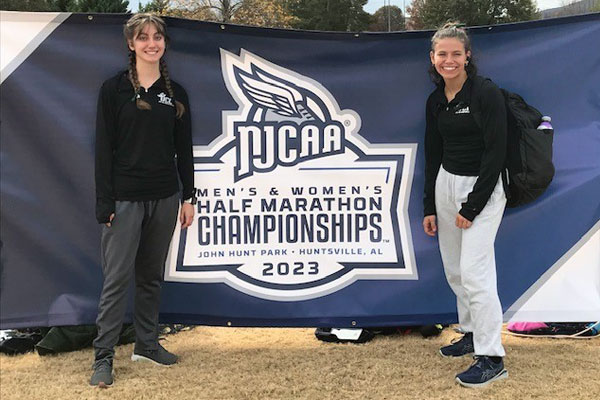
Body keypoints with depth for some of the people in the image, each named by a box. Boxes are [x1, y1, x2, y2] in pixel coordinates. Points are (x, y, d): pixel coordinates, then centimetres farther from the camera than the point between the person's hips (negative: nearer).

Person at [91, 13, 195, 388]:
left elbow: (184, 149, 10)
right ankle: (104, 357, 6)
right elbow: (103, 148, -5)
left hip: (164, 198, 4)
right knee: (117, 279, -3)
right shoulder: (114, 89, -3)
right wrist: (105, 203, -10)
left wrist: (188, 197, 7)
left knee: (152, 275, 13)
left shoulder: (175, 92, 7)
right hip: (125, 198, -4)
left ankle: (147, 344, 26)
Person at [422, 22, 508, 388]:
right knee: (454, 270, 13)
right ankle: (472, 334, 30)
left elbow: (496, 152, -16)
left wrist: (471, 207, -16)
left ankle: (492, 359, -1)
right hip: (446, 184, 7)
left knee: (474, 272, -10)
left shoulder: (487, 93, -13)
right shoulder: (435, 101, 7)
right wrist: (429, 207, 12)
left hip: (482, 187, -7)